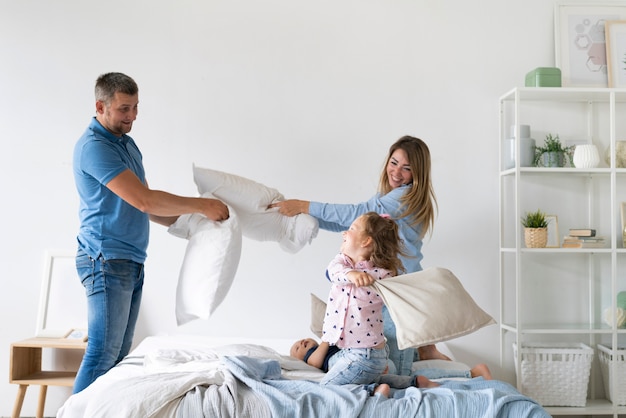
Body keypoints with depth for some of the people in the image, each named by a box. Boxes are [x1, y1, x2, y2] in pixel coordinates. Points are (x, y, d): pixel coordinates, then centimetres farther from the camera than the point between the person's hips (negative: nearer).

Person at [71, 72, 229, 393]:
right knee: (103, 354, -8)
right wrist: (202, 205, -18)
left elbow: (146, 207, 20)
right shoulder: (93, 147, -14)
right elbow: (142, 200, -22)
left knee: (120, 354, 10)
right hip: (107, 261, -9)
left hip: (132, 262, 9)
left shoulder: (127, 143, 16)